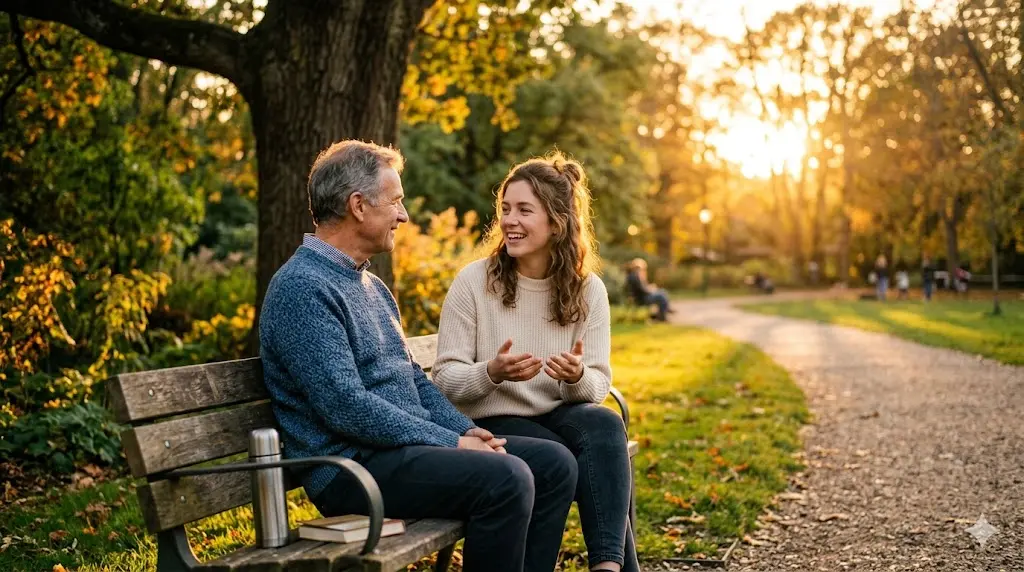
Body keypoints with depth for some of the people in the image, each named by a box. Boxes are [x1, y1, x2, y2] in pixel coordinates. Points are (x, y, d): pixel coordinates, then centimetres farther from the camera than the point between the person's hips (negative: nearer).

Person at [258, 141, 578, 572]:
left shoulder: (371, 285, 19)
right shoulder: (303, 287, -14)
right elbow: (344, 405, -22)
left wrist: (466, 430, 4)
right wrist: (451, 442, -17)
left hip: (408, 444, 10)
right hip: (353, 466, -10)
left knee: (554, 464, 1)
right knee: (505, 478, -28)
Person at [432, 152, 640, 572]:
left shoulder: (587, 289, 3)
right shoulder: (474, 281, -5)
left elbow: (598, 385, 2)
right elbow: (445, 380, -5)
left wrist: (577, 377, -23)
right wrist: (492, 373, -27)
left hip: (561, 414, 3)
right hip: (492, 422, -2)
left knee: (605, 426, -32)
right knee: (566, 461, -32)